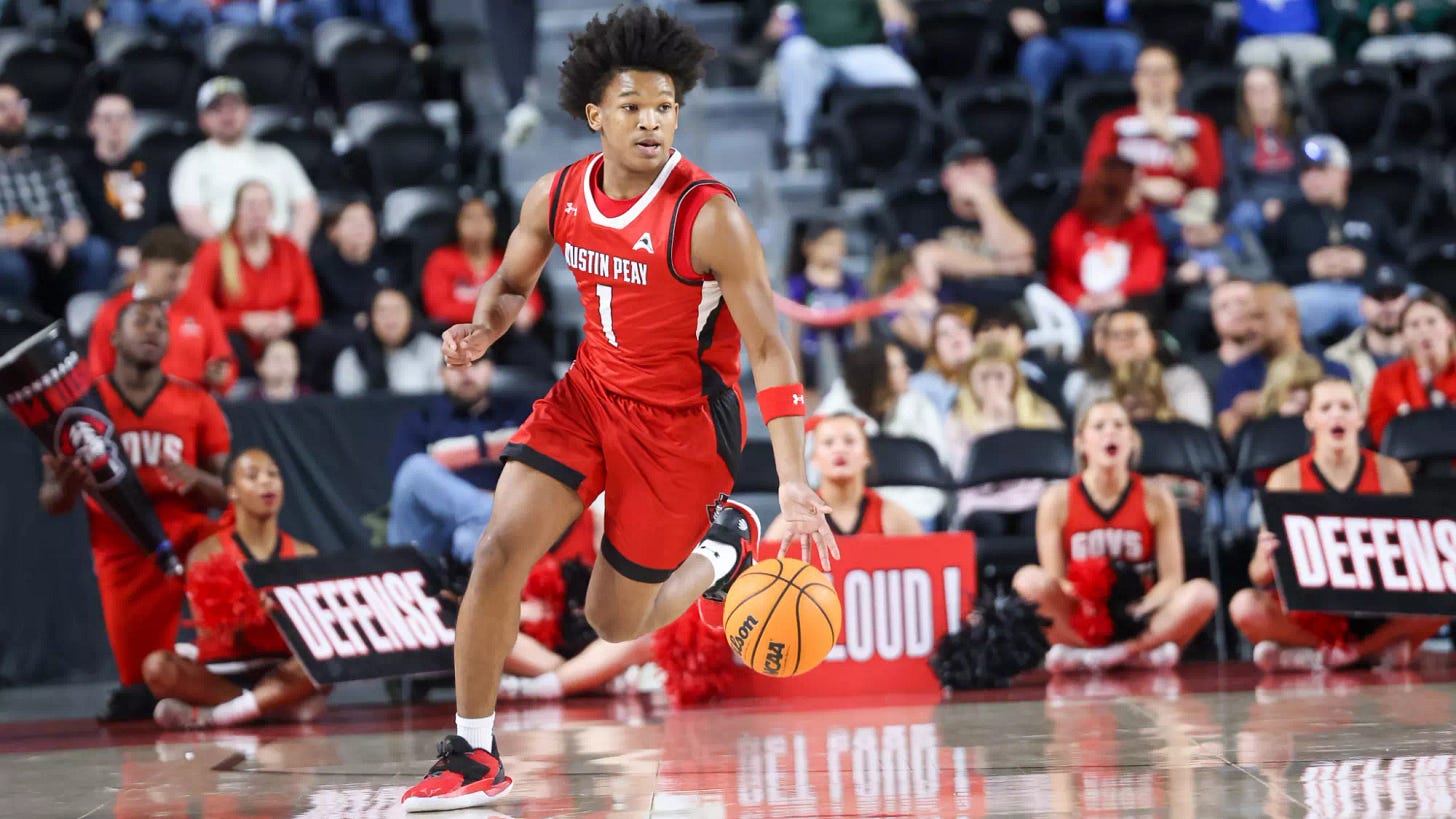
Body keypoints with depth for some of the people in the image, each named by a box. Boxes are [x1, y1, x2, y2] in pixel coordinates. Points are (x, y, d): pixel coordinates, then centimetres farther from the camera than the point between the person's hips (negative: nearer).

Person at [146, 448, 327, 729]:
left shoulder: (303, 555, 11)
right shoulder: (207, 553, 3)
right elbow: (209, 633, -8)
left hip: (283, 674, 2)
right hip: (221, 675, -2)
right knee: (157, 666, -30)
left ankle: (209, 714, -32)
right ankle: (279, 706, -29)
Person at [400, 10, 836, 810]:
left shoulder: (709, 218, -23)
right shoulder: (556, 196, -7)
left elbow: (767, 347, -22)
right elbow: (512, 281, 13)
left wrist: (793, 480, -30)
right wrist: (482, 330, -12)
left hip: (682, 419, -4)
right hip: (592, 390, 4)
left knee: (616, 621, 5)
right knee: (500, 548, -15)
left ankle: (724, 545, 37)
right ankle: (472, 756, -3)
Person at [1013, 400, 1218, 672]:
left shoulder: (1155, 498, 3)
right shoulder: (1058, 499, 1)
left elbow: (1171, 579, 0)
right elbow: (1053, 580, -2)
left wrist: (1139, 612, -19)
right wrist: (1080, 596, -25)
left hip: (1137, 621, 1)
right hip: (1080, 624, -1)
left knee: (1202, 593, -27)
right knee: (1029, 580, -29)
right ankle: (1140, 653, -25)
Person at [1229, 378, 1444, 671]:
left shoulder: (1389, 473, 4)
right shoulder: (1287, 479, -1)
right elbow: (1261, 575, -6)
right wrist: (1264, 562, -29)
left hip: (1376, 612, 1)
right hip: (1308, 611, -1)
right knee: (1244, 606, -30)